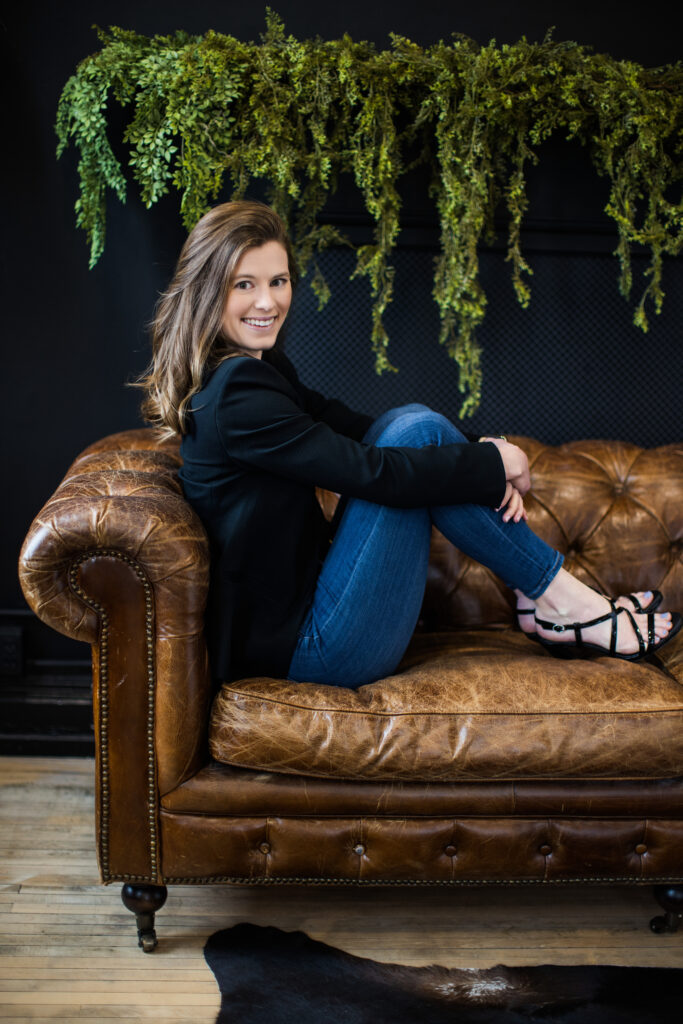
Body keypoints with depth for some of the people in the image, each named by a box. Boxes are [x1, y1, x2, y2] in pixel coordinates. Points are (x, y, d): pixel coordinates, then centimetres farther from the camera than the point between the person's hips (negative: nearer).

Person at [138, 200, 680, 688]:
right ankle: (564, 600, -3)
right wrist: (495, 463, -10)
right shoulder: (236, 395, -20)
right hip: (310, 646, -9)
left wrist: (478, 458, -6)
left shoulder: (262, 365, 10)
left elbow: (349, 426, 8)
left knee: (411, 423, 1)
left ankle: (544, 597, 2)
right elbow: (372, 472, -22)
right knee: (418, 432, -13)